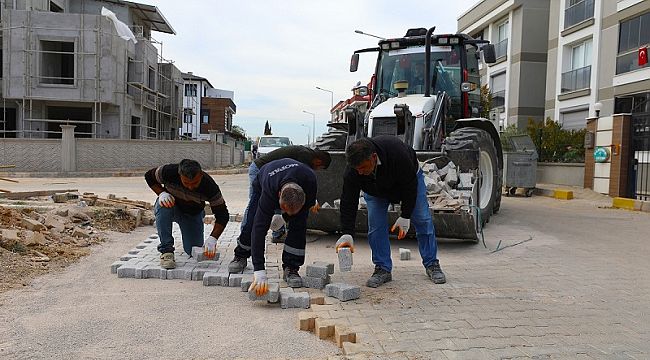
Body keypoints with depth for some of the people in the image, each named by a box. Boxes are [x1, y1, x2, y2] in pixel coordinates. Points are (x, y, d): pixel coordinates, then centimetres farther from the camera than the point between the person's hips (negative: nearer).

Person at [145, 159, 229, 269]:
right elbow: (149, 176, -9)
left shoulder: (210, 187, -32)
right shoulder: (169, 171, -32)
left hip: (193, 213, 1)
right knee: (163, 207, -36)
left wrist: (212, 238, -39)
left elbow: (222, 215, -26)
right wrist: (162, 193, -27)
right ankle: (166, 250, -24)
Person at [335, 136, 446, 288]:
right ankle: (383, 269, -1)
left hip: (409, 178, -1)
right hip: (375, 189, 2)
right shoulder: (352, 170, -37)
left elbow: (410, 186, -31)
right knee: (375, 224, -11)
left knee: (422, 220, -2)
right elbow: (348, 202, -30)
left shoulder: (398, 153, -45)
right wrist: (347, 234, -38)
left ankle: (432, 264, 12)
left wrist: (405, 217, -28)